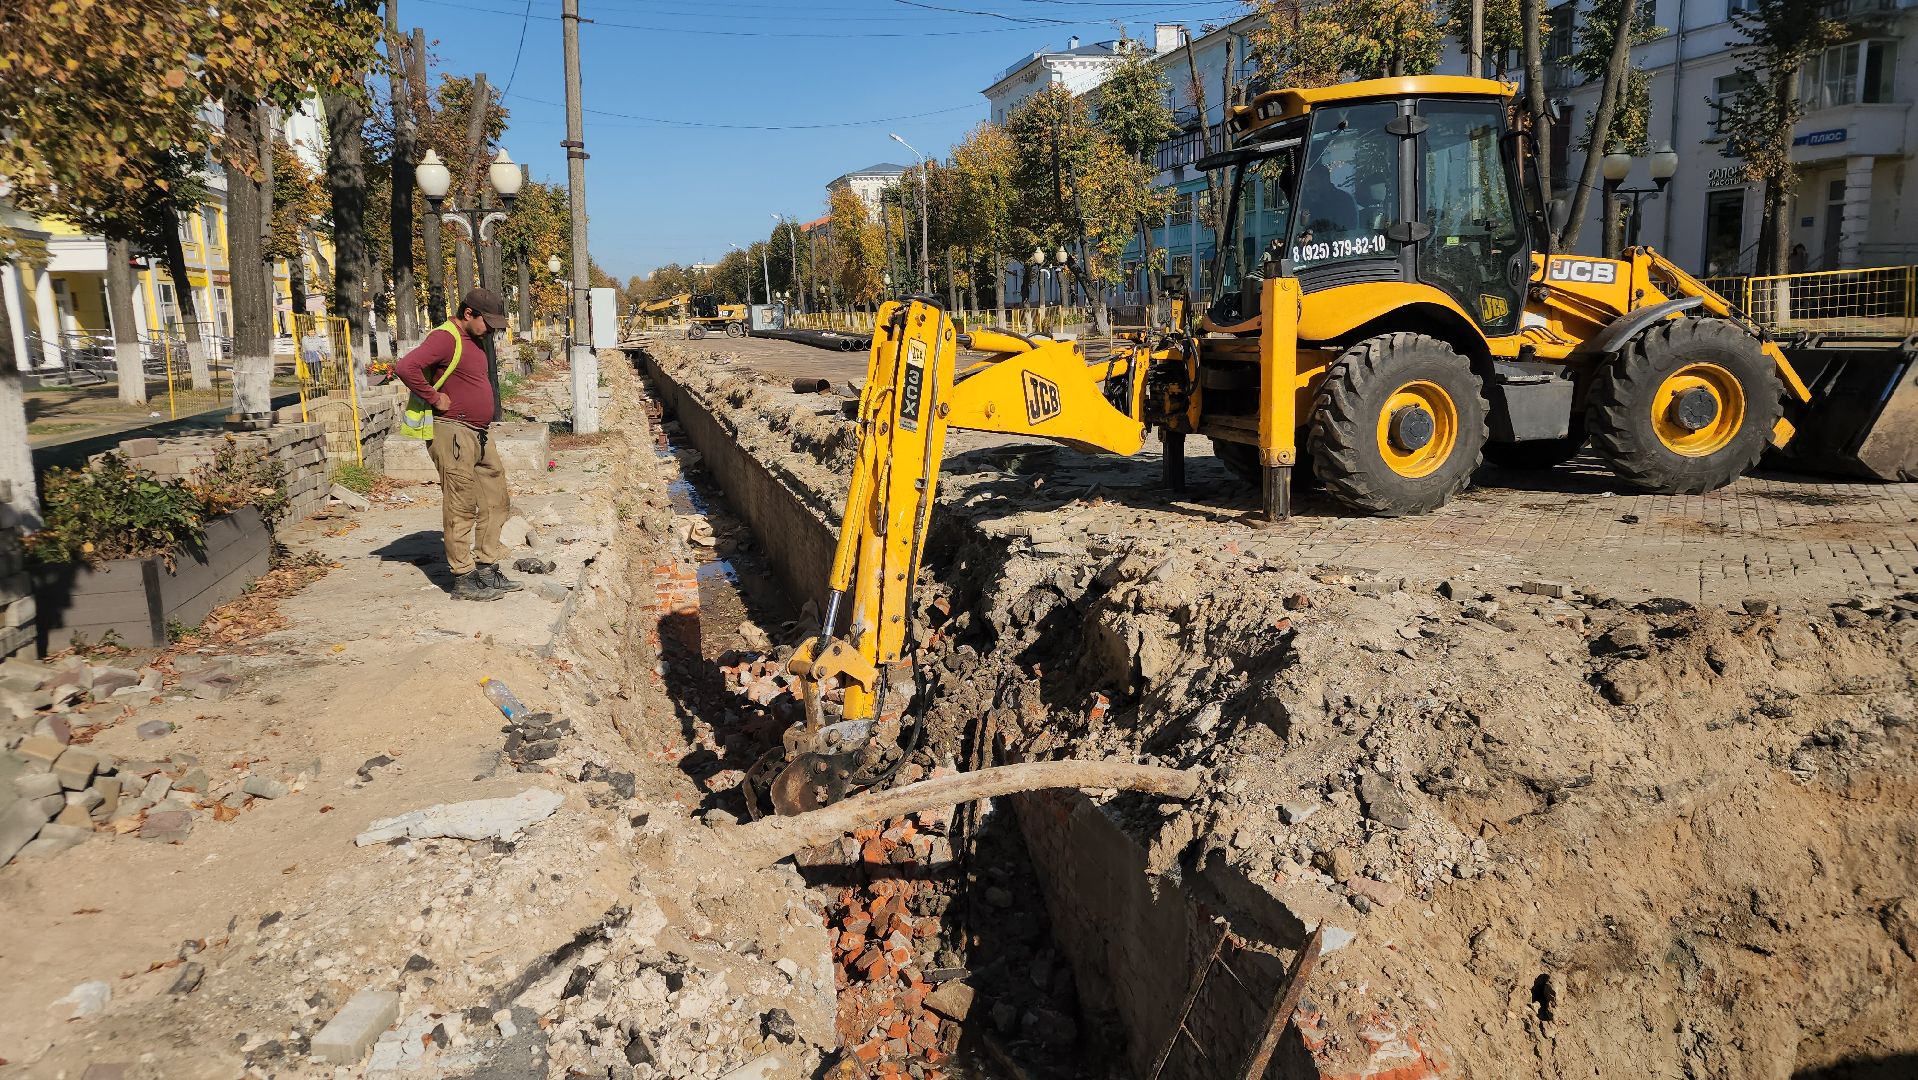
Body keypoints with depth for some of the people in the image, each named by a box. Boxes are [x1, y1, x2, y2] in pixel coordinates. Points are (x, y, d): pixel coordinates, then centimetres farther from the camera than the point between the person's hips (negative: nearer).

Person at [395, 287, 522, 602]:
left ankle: (488, 570, 20)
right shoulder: (445, 338, -15)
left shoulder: (473, 339, 15)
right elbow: (406, 367, -28)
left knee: (495, 501, 12)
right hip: (454, 433, -10)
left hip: (480, 434, 10)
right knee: (461, 507, -5)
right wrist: (434, 398, -19)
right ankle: (463, 579, 1)